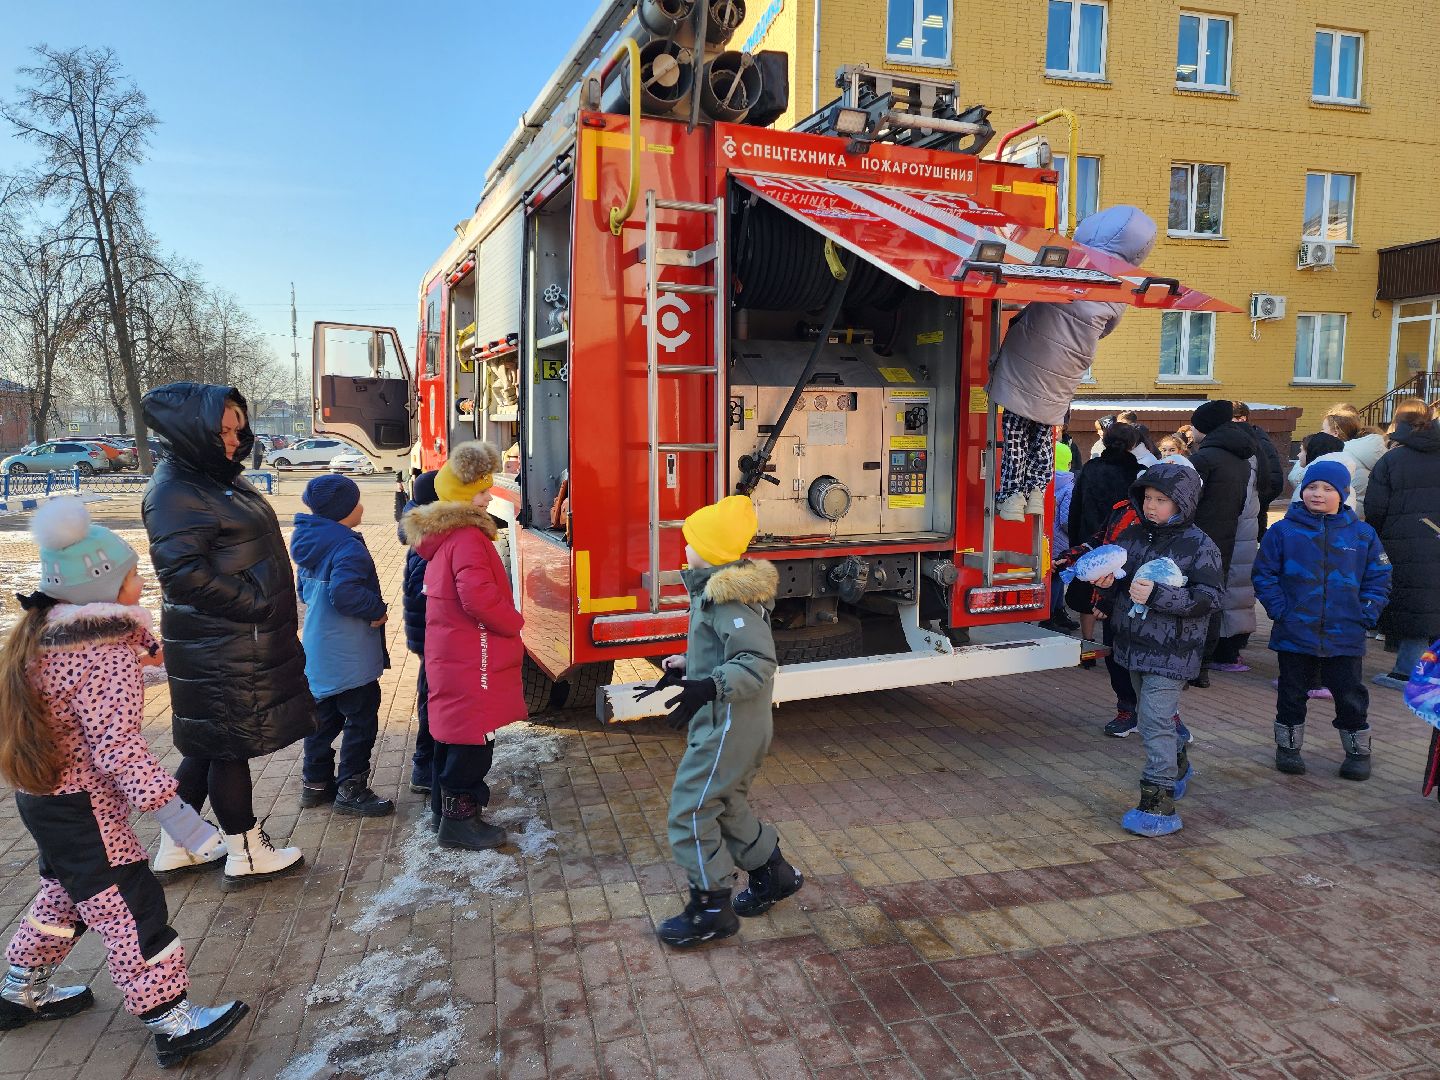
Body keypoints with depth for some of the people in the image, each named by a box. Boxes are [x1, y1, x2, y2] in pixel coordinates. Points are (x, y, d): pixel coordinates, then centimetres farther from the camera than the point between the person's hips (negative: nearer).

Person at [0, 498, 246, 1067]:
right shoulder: (109, 655, -27)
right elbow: (117, 745, -30)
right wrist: (170, 809, -29)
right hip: (84, 808, -9)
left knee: (65, 891, 28)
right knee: (130, 907, -2)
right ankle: (173, 1022, 6)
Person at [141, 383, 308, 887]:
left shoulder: (219, 477, 13)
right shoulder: (175, 492, -17)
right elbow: (186, 574, -24)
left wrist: (280, 617, 14)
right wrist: (260, 606, -18)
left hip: (245, 641, 10)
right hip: (220, 650, -10)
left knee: (208, 746, 19)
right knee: (232, 745, 4)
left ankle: (176, 846, 33)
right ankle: (246, 854, 19)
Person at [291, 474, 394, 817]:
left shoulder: (310, 543, 9)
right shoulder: (348, 547, -21)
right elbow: (344, 593, -33)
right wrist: (377, 611, -19)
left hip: (320, 652, 10)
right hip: (349, 657, -9)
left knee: (325, 715, 19)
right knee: (361, 719, 1)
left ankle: (315, 782, 29)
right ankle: (351, 790, 8)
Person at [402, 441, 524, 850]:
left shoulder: (441, 535, 12)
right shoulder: (468, 538, -19)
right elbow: (479, 598, -30)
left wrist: (505, 622, 19)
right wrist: (513, 623, -13)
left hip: (448, 655, 10)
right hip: (472, 659, -10)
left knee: (453, 732, 19)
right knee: (474, 739, -1)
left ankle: (444, 809, 30)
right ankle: (460, 818, 8)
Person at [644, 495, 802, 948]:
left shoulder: (728, 598, -22)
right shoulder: (718, 588, 10)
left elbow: (758, 662, -29)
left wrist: (710, 687, -41)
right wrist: (687, 664, 23)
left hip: (728, 726, -10)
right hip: (734, 723, 11)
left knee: (690, 810, -2)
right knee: (725, 804, 22)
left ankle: (712, 909, 9)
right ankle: (772, 873, 37)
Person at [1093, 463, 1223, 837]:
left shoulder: (1199, 546, -12)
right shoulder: (1131, 536, 6)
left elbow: (1207, 598, -18)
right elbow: (1118, 589, 17)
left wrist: (1158, 595, -27)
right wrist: (1107, 584, -6)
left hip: (1171, 652, -7)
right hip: (1134, 645, 7)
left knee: (1155, 722, -9)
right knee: (1155, 717, 22)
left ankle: (1158, 801, -2)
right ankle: (1177, 766, 46)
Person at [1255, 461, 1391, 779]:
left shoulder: (1363, 534, 2)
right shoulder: (1283, 531, -3)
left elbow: (1378, 579, 7)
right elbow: (1264, 574, -1)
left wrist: (1366, 615, -4)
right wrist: (1279, 609, -10)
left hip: (1345, 637, 1)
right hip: (1294, 634, -1)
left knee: (1351, 696, 10)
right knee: (1292, 694, 12)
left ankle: (1358, 751, 27)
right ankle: (1288, 746, 27)